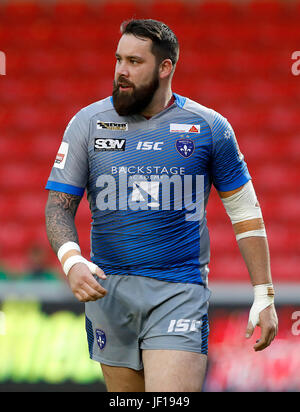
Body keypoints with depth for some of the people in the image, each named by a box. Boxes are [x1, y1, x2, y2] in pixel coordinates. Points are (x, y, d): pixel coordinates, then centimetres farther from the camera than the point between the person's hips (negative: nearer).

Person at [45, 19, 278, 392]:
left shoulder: (209, 127, 2)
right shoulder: (89, 122, 5)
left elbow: (244, 211, 8)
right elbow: (59, 205, 3)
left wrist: (264, 296, 3)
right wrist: (71, 260, -17)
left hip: (179, 292, -2)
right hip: (108, 291, 3)